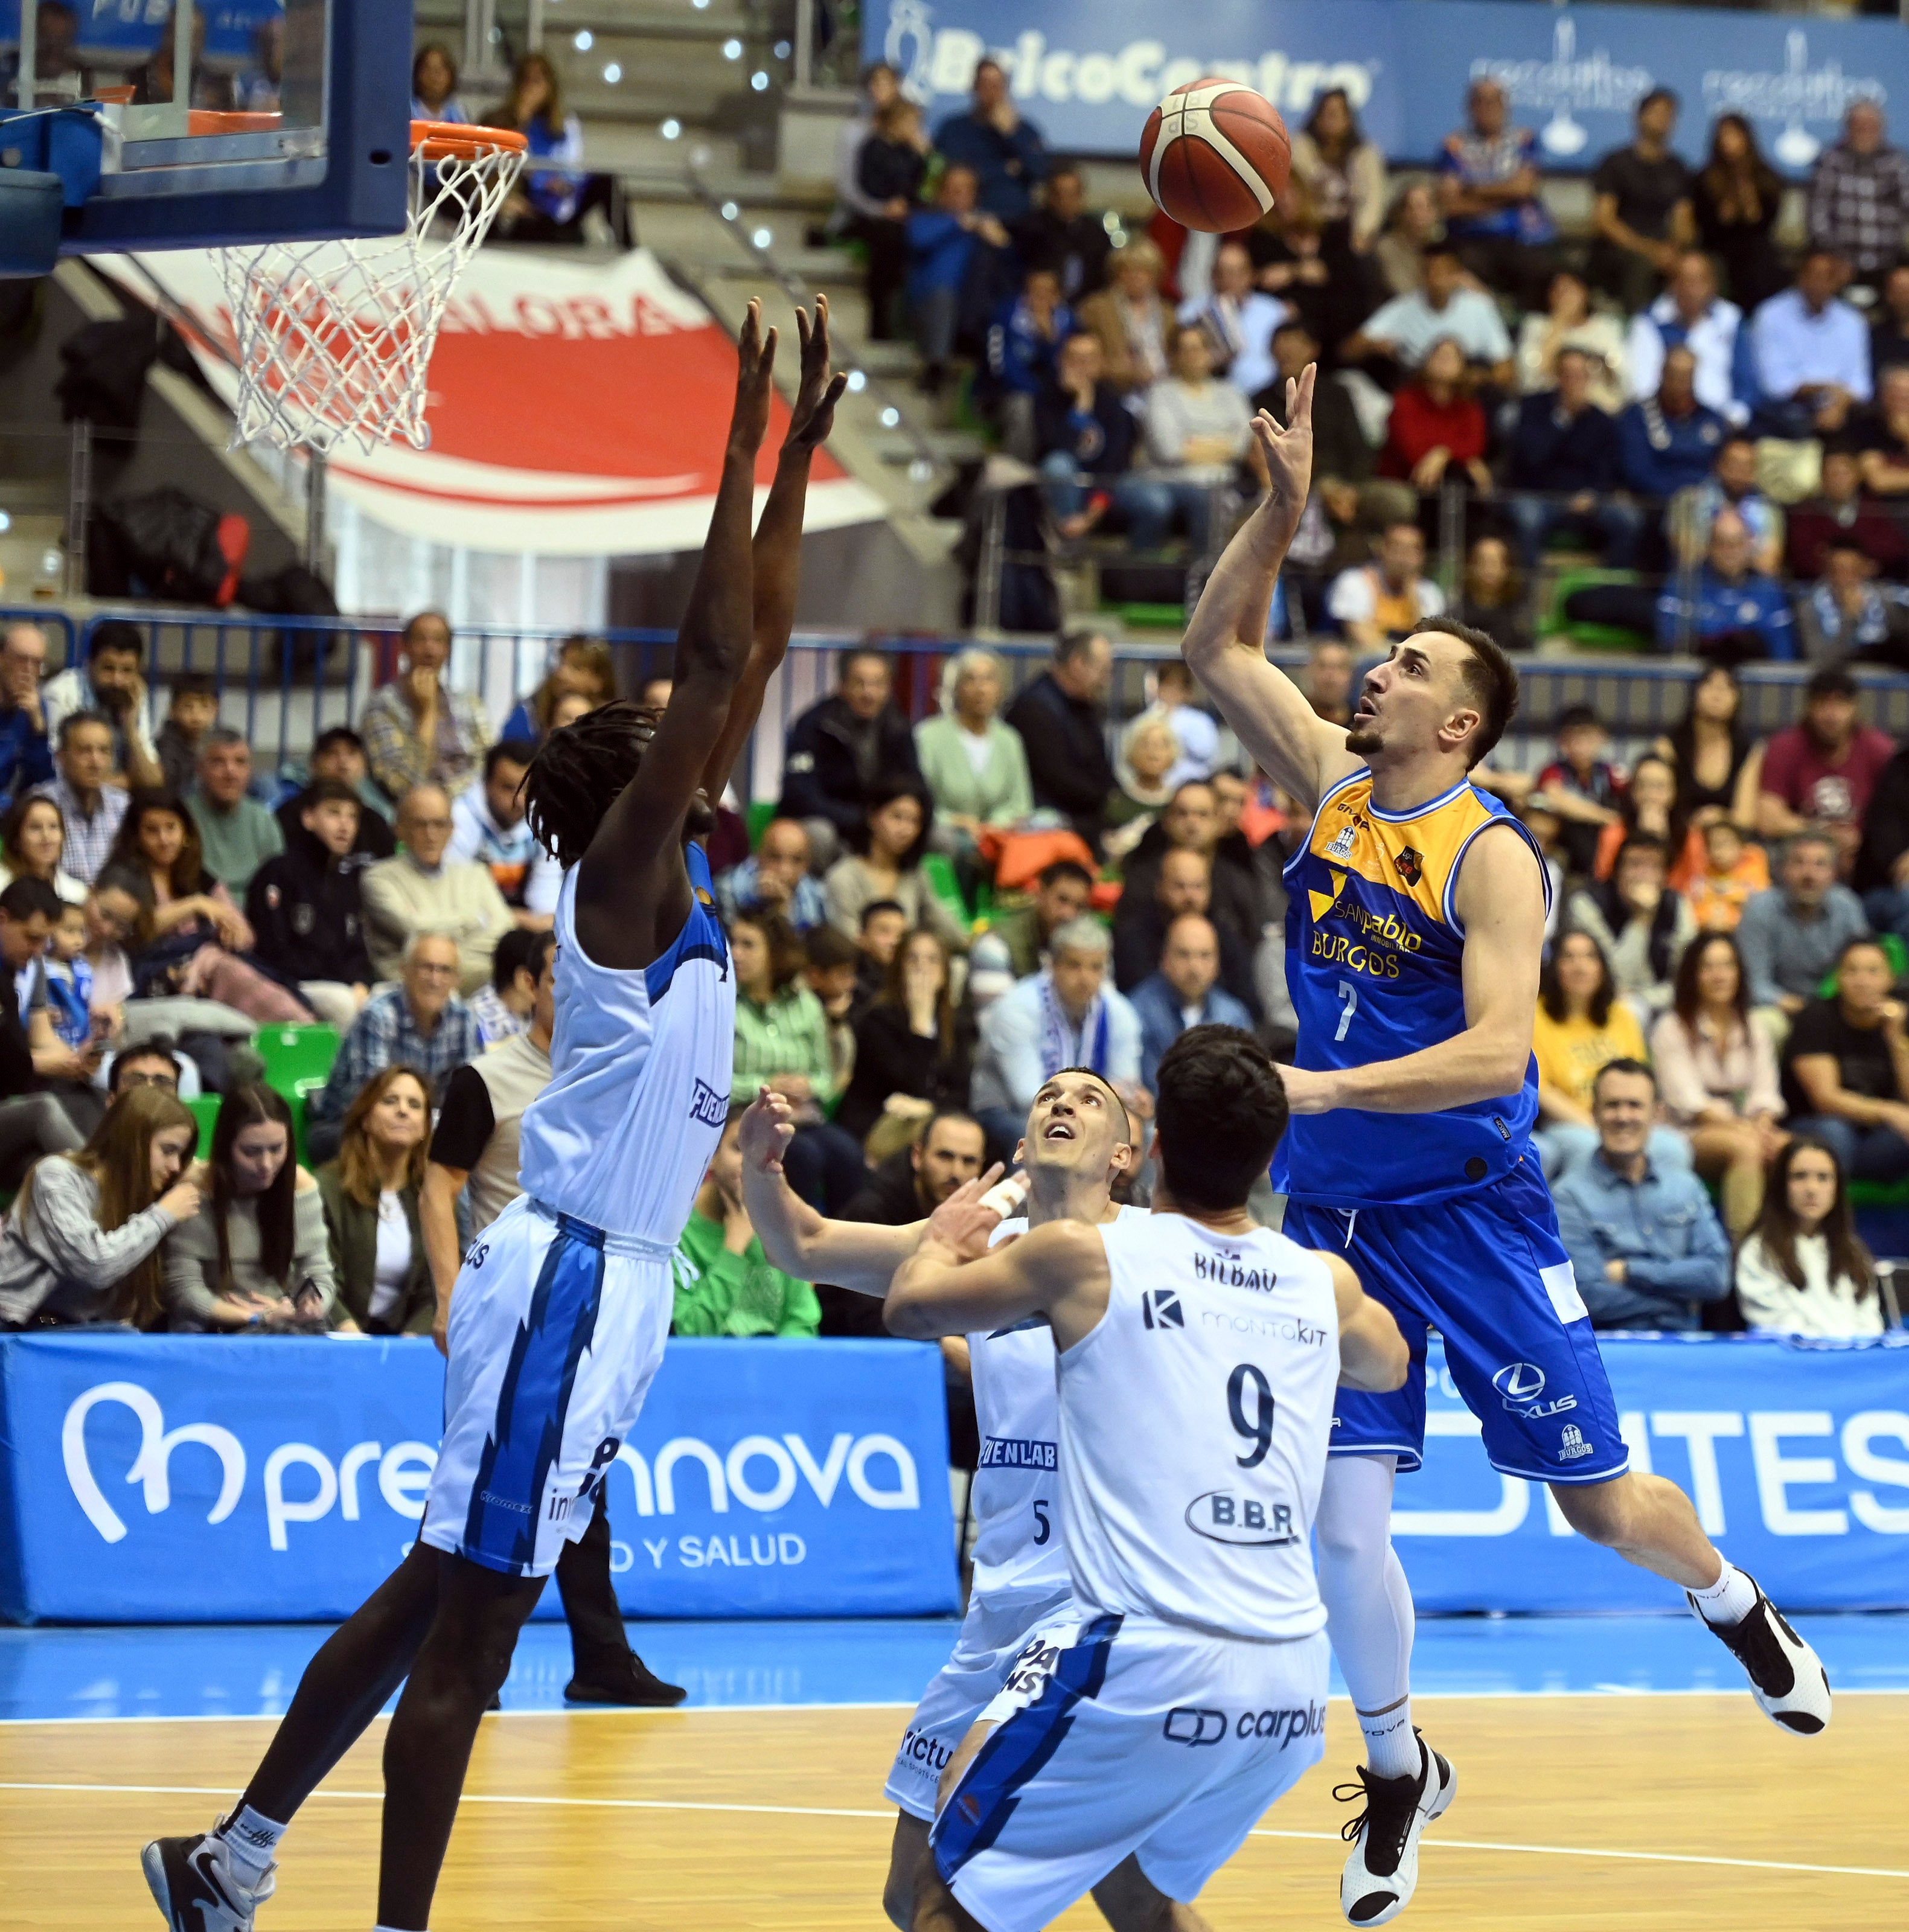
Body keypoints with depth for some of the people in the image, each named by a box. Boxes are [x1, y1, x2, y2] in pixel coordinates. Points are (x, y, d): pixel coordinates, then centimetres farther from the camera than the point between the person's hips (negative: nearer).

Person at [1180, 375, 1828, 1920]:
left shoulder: (1493, 856, -15)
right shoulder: (1334, 787, 3)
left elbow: (1495, 1053, -25)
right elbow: (1218, 648, 7)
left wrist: (1329, 1087, -33)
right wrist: (1285, 506, -4)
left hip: (1471, 1210, -4)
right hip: (1334, 1214, 4)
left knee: (1599, 1502, 5)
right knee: (1342, 1520, -4)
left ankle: (1733, 1604, 37)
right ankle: (1397, 1775, 14)